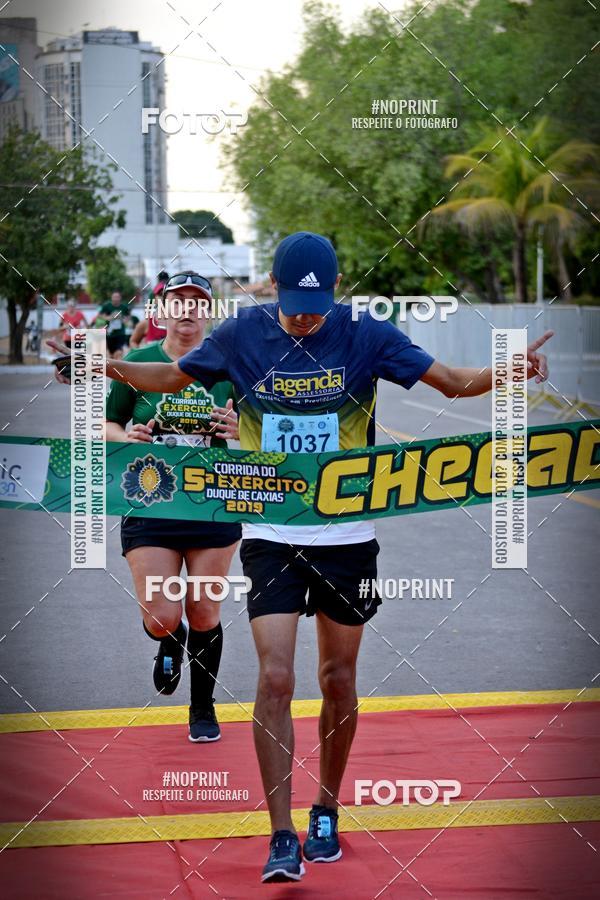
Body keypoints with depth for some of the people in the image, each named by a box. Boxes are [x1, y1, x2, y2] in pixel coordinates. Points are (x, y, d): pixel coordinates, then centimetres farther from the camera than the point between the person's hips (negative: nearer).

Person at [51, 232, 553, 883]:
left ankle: (326, 814, 29)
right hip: (270, 536, 0)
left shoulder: (364, 336, -6)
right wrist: (109, 368, -6)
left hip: (347, 536, 0)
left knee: (338, 681, 9)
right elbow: (174, 376, 11)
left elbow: (452, 381, -3)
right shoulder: (242, 336, -3)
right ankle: (282, 838, -7)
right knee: (274, 679, -11)